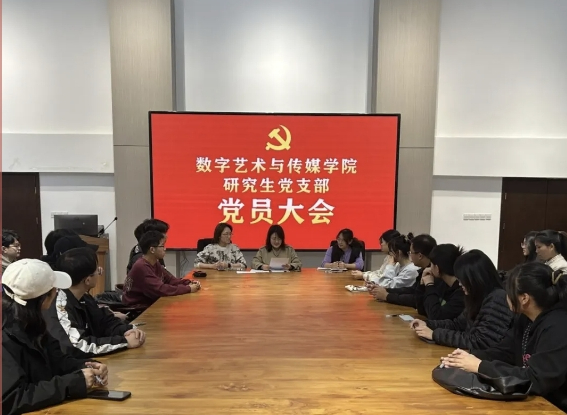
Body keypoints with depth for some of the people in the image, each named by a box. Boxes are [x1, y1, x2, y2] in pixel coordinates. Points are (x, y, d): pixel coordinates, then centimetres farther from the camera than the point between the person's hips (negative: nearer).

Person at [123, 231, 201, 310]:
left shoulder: (155, 263, 6)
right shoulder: (141, 267, -23)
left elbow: (170, 280, 8)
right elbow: (160, 289, -29)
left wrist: (189, 283, -10)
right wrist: (188, 289, -25)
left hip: (150, 304, 8)